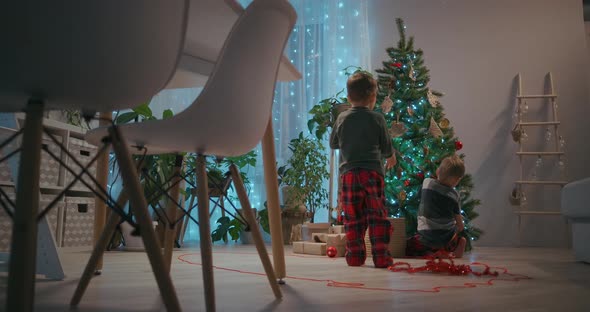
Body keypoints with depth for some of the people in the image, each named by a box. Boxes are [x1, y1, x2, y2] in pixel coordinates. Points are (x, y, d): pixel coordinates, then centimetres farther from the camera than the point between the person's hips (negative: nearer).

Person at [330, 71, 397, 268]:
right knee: (377, 216, 4)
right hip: (373, 172, -2)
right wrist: (391, 157, 28)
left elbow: (333, 143, 15)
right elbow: (386, 147, 7)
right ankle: (381, 257, 4)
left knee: (352, 218, 7)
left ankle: (355, 257, 10)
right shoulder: (377, 119, 0)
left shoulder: (342, 118, 4)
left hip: (348, 173, 2)